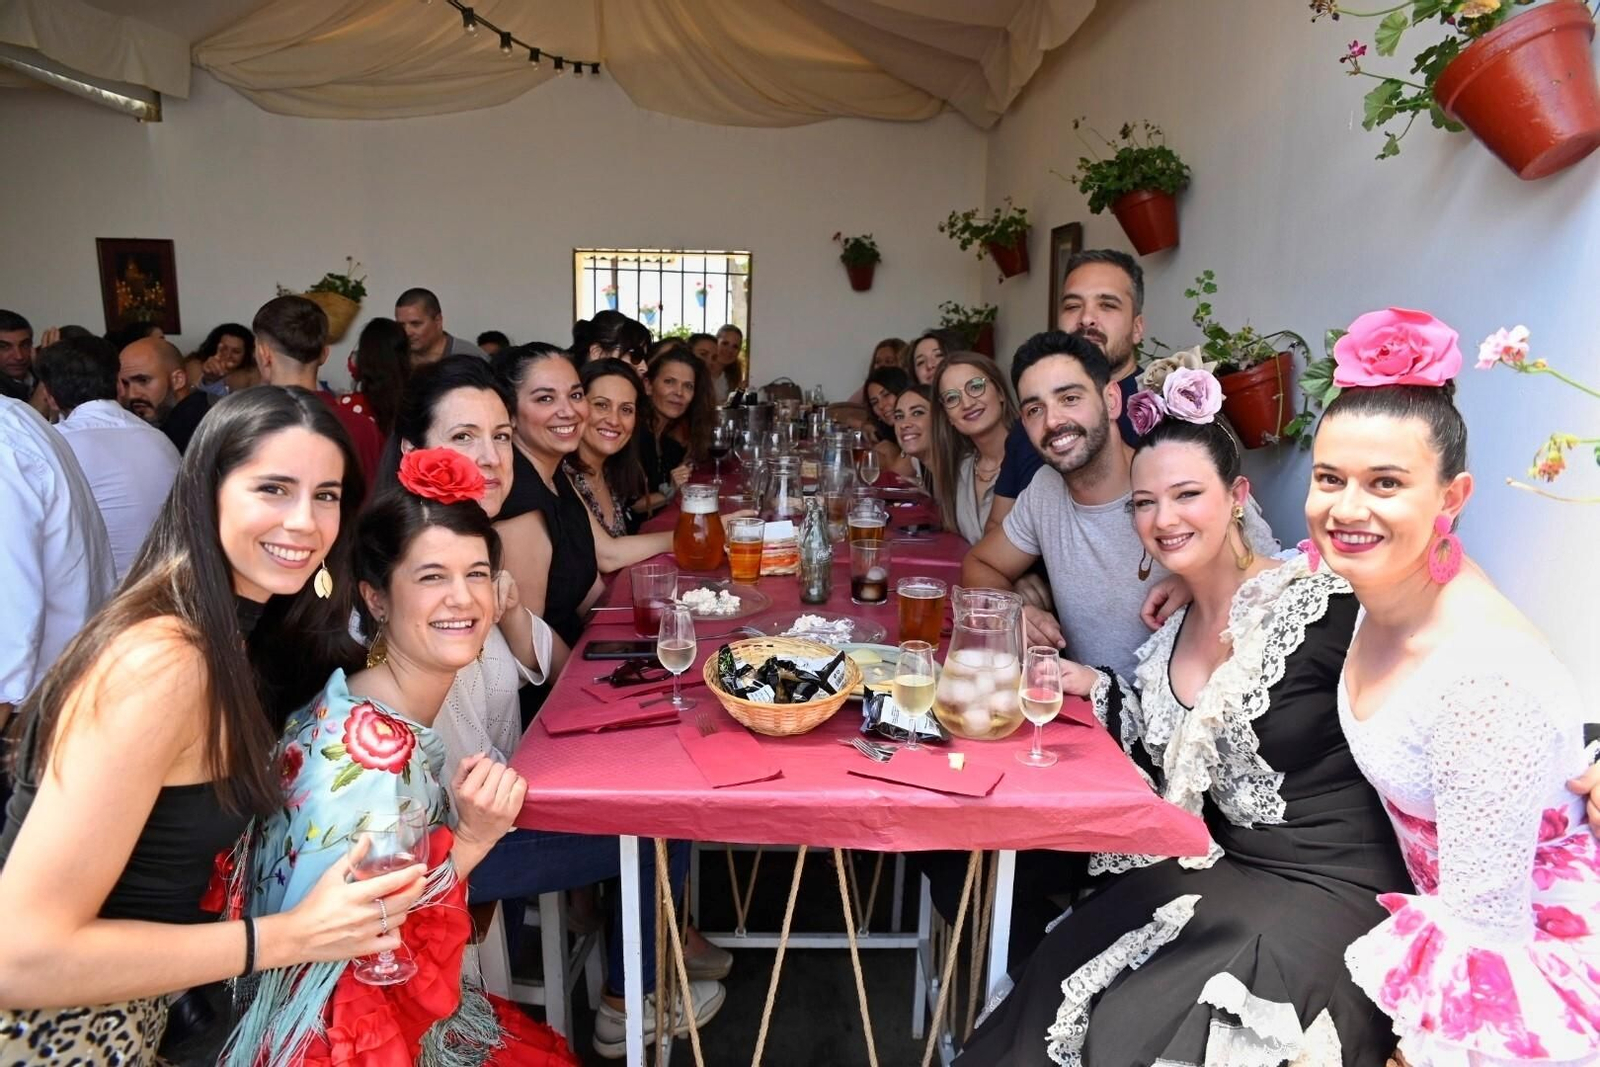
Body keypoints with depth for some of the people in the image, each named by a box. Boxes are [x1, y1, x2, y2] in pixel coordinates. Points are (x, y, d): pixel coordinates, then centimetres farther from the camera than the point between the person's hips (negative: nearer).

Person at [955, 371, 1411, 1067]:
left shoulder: (1323, 606, -16)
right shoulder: (1173, 636, 5)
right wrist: (1095, 688, 1)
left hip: (1329, 894, -5)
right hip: (1221, 873, 6)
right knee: (1054, 999, -11)